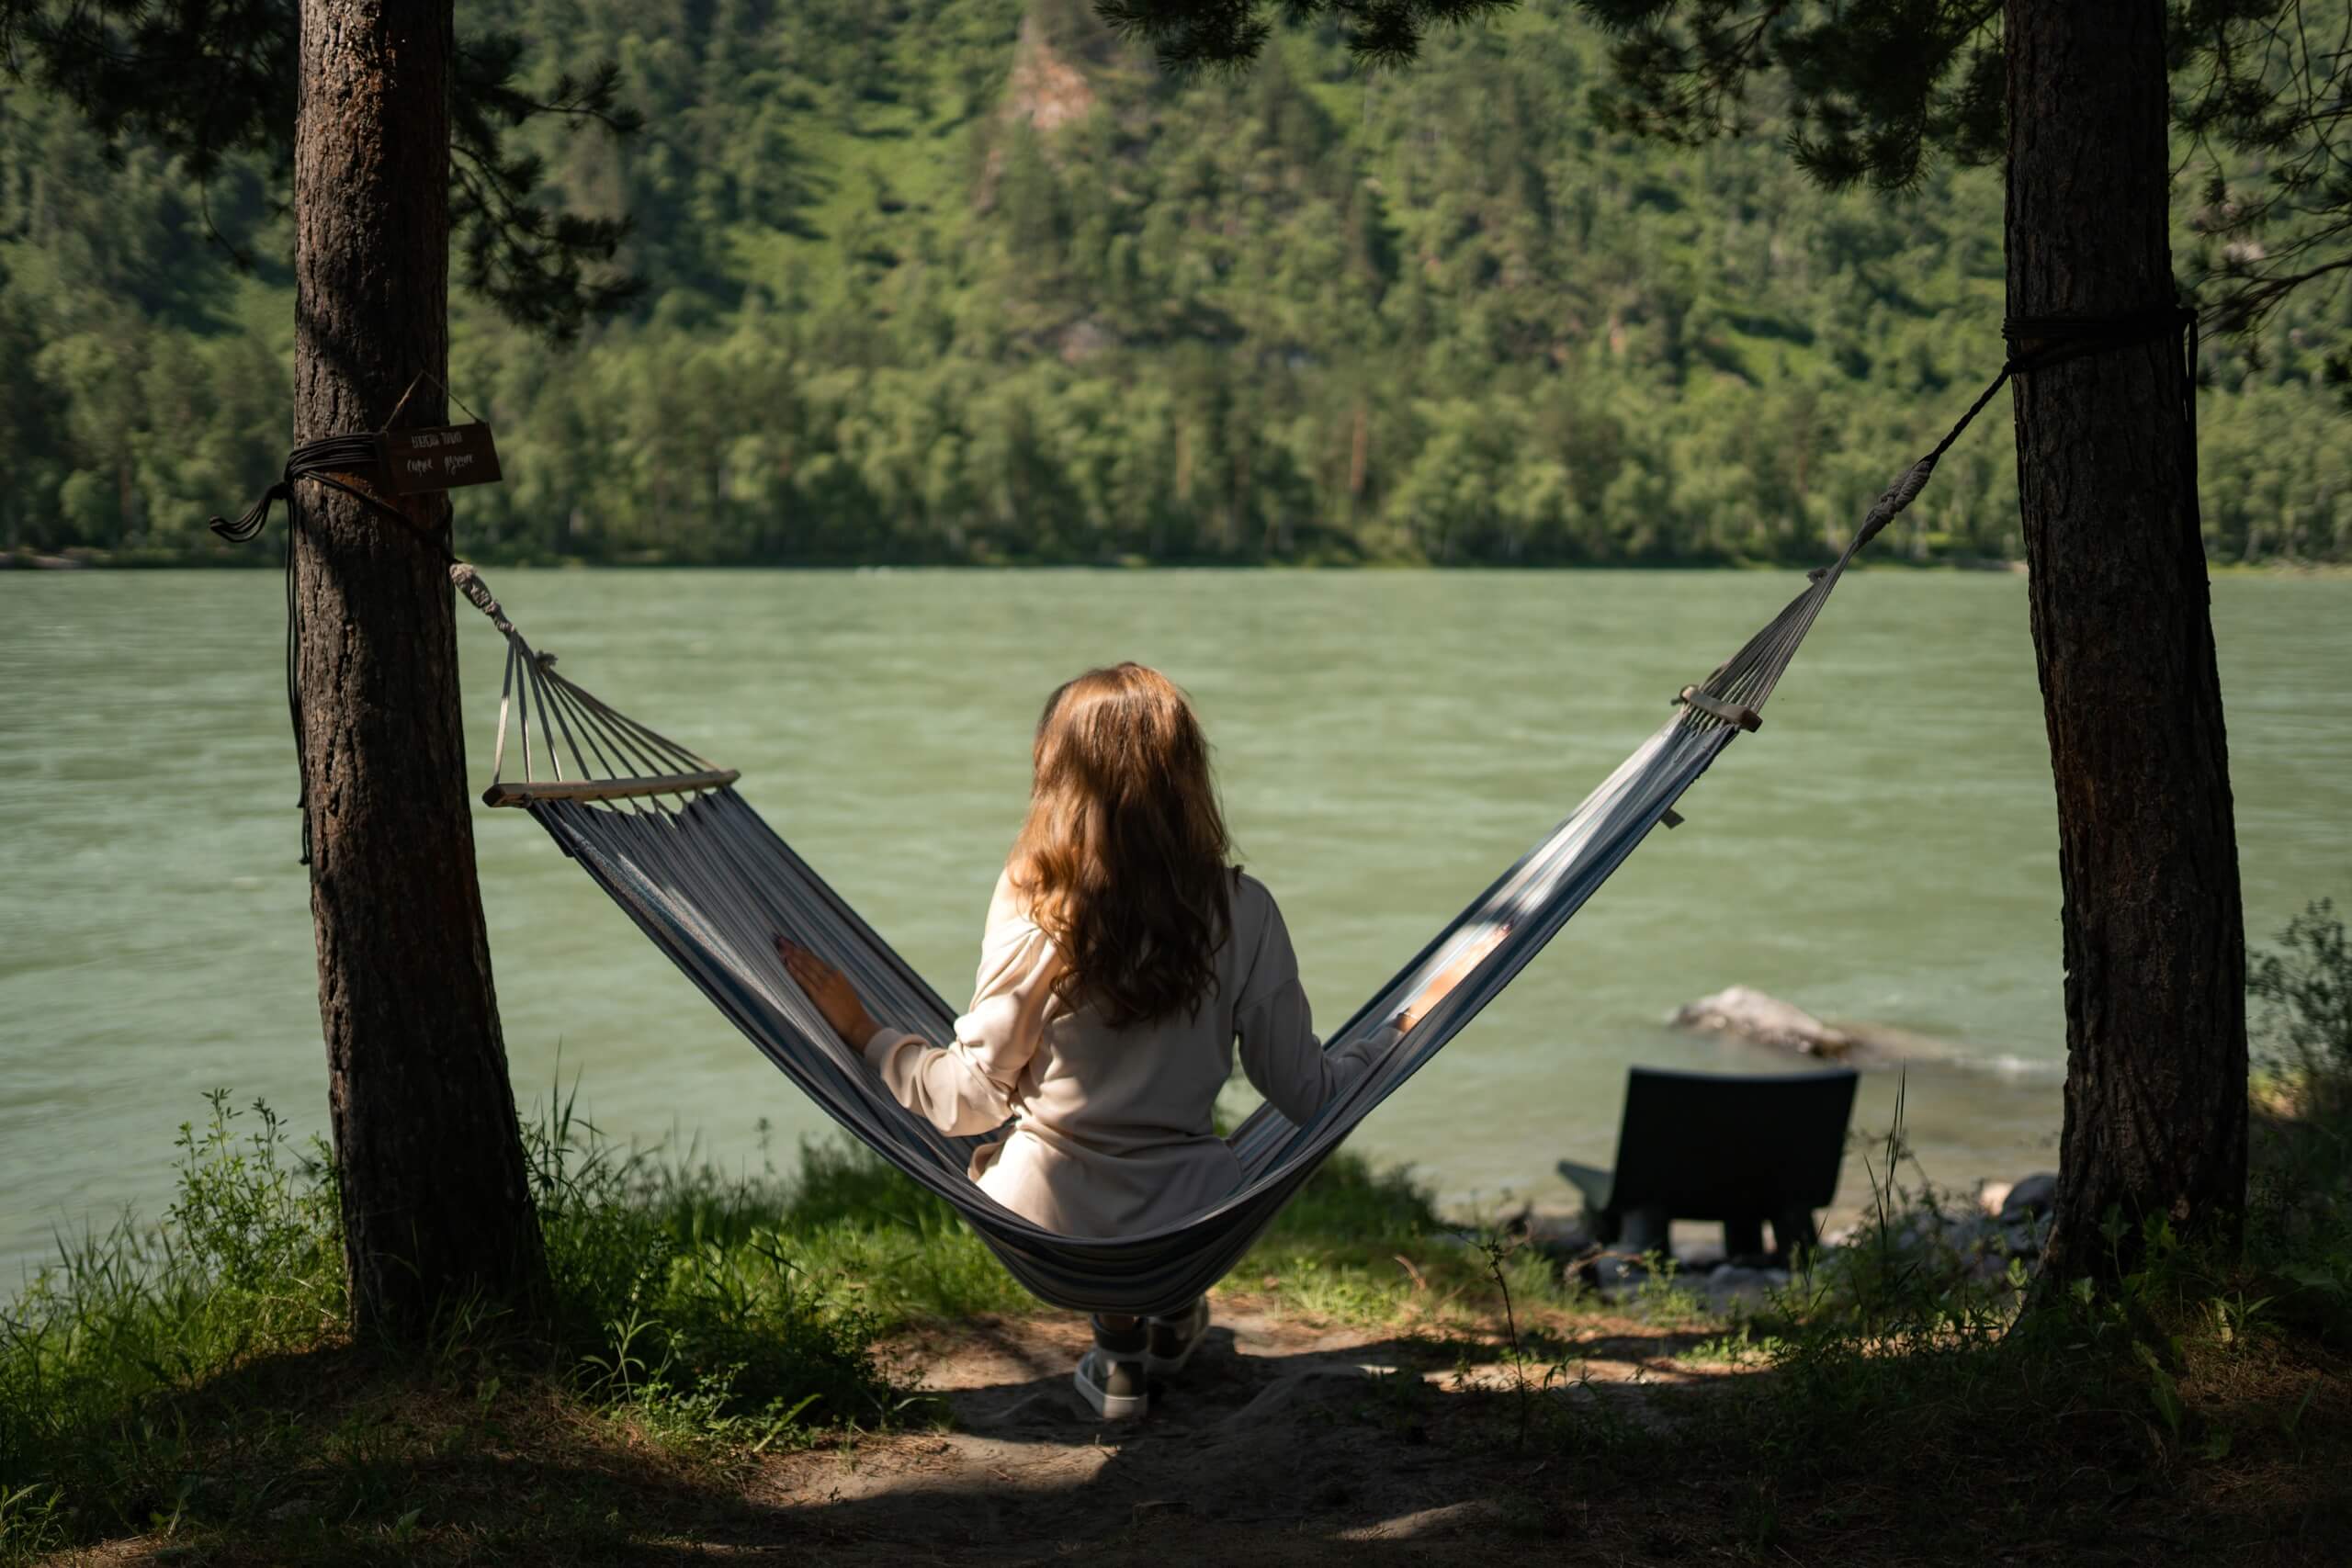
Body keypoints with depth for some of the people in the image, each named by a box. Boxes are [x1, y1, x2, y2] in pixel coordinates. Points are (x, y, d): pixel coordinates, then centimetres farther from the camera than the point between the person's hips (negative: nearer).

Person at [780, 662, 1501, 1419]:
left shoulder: (1030, 903, -13)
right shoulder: (1242, 910, -10)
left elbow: (972, 1098, -9)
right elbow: (1309, 1093, -4)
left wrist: (860, 1029, 6)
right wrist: (1426, 1010, 10)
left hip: (1041, 1228, -1)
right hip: (1192, 1228, 1)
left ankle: (1120, 1340, 22)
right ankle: (1171, 1317, 29)